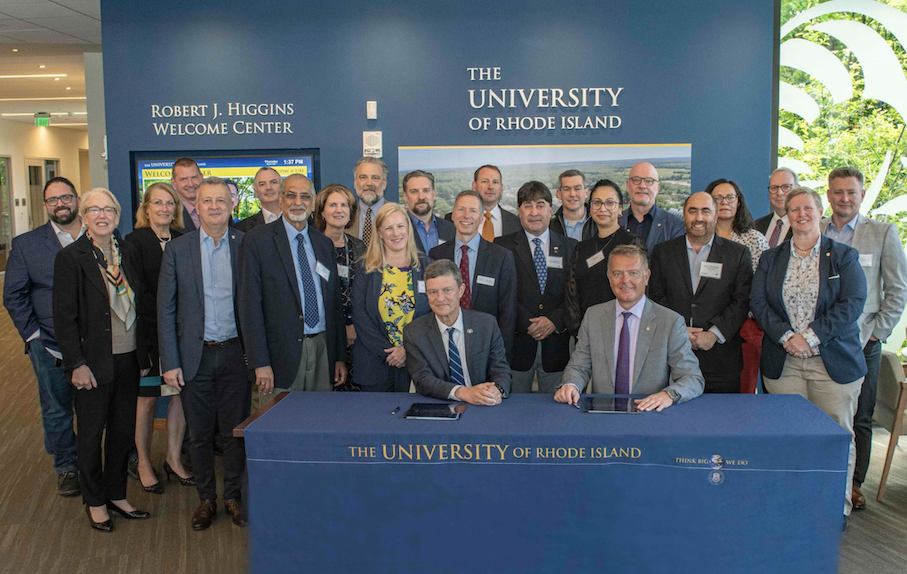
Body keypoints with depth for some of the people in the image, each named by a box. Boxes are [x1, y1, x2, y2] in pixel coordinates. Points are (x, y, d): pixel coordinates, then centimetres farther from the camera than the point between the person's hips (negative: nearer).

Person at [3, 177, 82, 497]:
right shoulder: (26, 245, 2)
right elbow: (13, 295, 3)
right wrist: (33, 335, -5)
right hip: (50, 347, 0)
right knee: (57, 411, 12)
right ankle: (65, 467, 30)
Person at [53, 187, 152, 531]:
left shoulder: (127, 252, 7)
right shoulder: (70, 257, -9)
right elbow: (64, 316, -10)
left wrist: (143, 355, 8)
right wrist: (76, 364, -13)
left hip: (128, 359, 5)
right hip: (94, 363, -5)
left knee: (123, 430, 13)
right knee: (91, 433, 8)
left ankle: (116, 494, 30)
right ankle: (95, 501, 25)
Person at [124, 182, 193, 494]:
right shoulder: (135, 241, -4)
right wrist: (161, 323, -15)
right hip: (149, 332, -4)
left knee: (181, 394, 8)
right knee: (147, 398, 5)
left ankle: (173, 459, 22)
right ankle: (144, 463, 19)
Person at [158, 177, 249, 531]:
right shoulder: (178, 249, 1)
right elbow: (166, 310, 1)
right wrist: (169, 362, -4)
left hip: (235, 353, 0)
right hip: (195, 355, 1)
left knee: (235, 431, 8)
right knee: (199, 434, 11)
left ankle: (233, 497, 26)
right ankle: (206, 498, 28)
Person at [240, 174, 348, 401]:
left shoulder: (324, 243, 13)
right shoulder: (258, 240, -3)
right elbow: (250, 304, -7)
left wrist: (340, 357, 10)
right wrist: (260, 363, -13)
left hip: (323, 350, 4)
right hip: (281, 355, -4)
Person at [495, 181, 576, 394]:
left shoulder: (571, 247, 10)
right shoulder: (502, 247, 4)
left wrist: (555, 321, -9)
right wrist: (526, 325, -11)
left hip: (557, 346, 1)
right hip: (517, 344, -1)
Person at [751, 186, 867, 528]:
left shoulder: (844, 256, 5)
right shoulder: (770, 259, 11)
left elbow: (852, 303, -6)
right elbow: (758, 302, 2)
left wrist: (811, 336, -15)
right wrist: (786, 336, -13)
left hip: (834, 362, -1)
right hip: (783, 364, 2)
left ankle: (838, 507, 20)